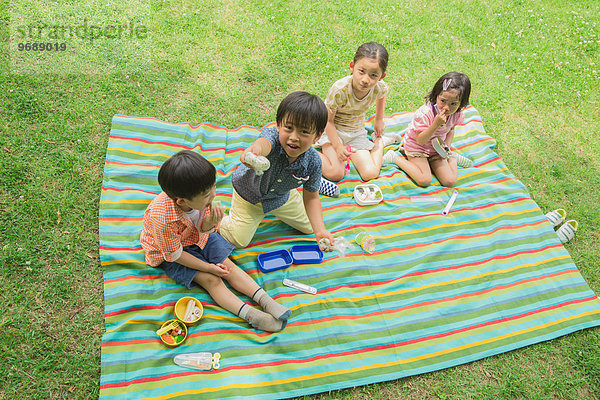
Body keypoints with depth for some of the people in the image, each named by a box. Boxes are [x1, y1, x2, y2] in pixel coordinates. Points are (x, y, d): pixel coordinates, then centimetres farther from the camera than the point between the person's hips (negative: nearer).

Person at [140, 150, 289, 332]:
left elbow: (202, 229, -8)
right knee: (210, 280, -18)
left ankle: (265, 300, -10)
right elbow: (174, 254, -25)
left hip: (197, 237, 6)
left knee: (228, 264, -6)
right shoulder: (163, 220, -41)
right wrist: (208, 267, -19)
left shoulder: (199, 198, -24)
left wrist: (211, 221, -32)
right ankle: (251, 316, -26)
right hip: (169, 252, -5)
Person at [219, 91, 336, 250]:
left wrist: (320, 230, -29)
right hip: (249, 195, -3)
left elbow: (311, 198, -16)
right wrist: (256, 149, -92)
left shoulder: (313, 162, -28)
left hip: (281, 197, 4)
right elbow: (265, 142, -66)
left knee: (308, 227, 20)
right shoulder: (272, 135, -40)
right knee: (237, 240, -1)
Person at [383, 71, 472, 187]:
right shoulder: (424, 113, -33)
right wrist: (436, 124, -41)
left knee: (450, 181, -8)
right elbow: (420, 141, -29)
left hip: (436, 149, 4)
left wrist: (447, 147, -8)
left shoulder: (457, 114, -15)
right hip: (416, 147, -4)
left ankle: (452, 158, 22)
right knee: (425, 180, -20)